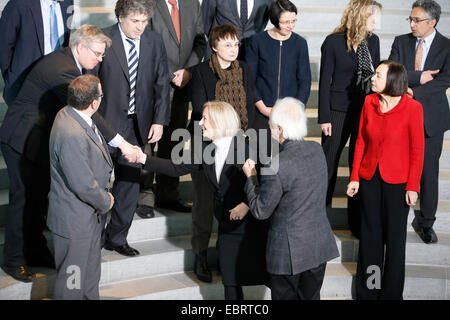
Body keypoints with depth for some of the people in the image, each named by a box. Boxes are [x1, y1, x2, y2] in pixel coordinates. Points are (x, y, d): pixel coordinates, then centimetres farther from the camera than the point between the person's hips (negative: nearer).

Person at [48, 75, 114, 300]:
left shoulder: (69, 113, -2)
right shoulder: (71, 135, -34)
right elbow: (84, 185, -28)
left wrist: (103, 195, 5)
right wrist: (106, 202, -9)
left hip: (89, 213, 10)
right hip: (74, 219, -10)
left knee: (90, 272, 27)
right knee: (72, 279, 9)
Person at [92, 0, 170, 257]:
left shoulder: (155, 41, 2)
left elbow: (162, 83, 6)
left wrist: (159, 120, -2)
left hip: (138, 124, 4)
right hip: (106, 121, -4)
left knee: (130, 182, 9)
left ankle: (117, 238, 24)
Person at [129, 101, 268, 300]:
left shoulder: (245, 147, -15)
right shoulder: (206, 151, 6)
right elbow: (177, 168, 7)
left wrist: (247, 204, -22)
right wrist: (144, 159, 2)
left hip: (251, 226, -6)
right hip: (227, 227, 7)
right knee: (230, 282, 11)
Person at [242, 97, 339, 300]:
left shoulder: (277, 166, -25)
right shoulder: (316, 150, -3)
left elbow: (261, 211, -14)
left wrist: (251, 177, 0)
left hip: (290, 252, -6)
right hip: (320, 245, 6)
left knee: (285, 296, 12)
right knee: (311, 297, 20)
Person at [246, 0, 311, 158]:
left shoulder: (299, 43, 5)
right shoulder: (257, 41, 0)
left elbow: (305, 81, 6)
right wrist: (262, 107, -7)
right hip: (262, 113, -1)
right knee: (261, 155, -5)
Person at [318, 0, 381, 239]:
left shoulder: (373, 41, 5)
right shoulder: (333, 42, -8)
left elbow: (375, 75, 12)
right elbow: (325, 81, -6)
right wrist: (324, 117, -8)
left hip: (365, 111, 4)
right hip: (338, 111, -3)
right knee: (329, 161, 6)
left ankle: (357, 221, 15)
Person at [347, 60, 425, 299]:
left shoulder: (412, 108, -14)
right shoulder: (369, 102, -2)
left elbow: (417, 150, -10)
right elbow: (361, 141, 5)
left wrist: (413, 187, -11)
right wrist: (355, 177, 3)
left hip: (397, 181, -4)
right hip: (369, 177, 4)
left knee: (394, 236, 9)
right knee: (370, 234, 13)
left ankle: (391, 292, 24)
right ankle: (367, 291, 27)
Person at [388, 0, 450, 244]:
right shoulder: (401, 42, 6)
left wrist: (414, 92, -21)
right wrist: (418, 77, -17)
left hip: (430, 117, -1)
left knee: (429, 173, 4)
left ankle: (425, 223, 17)